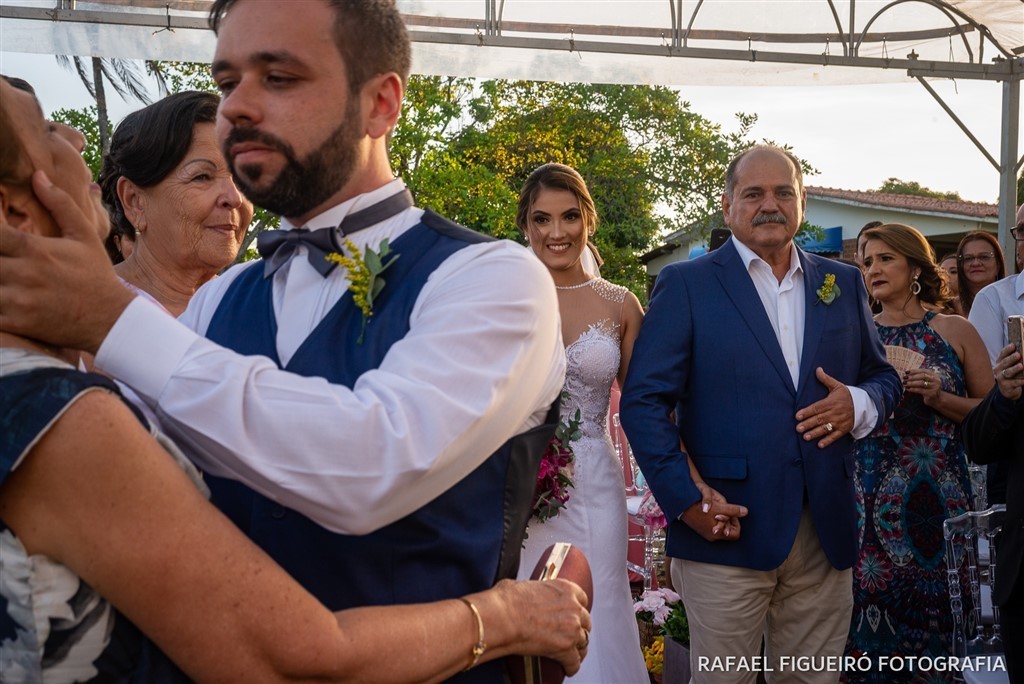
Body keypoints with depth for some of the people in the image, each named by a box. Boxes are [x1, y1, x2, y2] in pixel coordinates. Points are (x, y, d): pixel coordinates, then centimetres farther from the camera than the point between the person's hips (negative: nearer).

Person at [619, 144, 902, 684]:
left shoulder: (843, 283, 13)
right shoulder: (685, 285, 0)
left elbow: (883, 377, 19)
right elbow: (643, 400, -6)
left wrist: (859, 405, -5)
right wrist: (685, 501, -13)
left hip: (825, 534, 4)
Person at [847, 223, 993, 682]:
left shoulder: (955, 331, 3)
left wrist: (939, 397, -11)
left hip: (937, 494, -1)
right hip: (870, 498, 1)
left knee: (936, 605, 3)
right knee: (874, 608, 2)